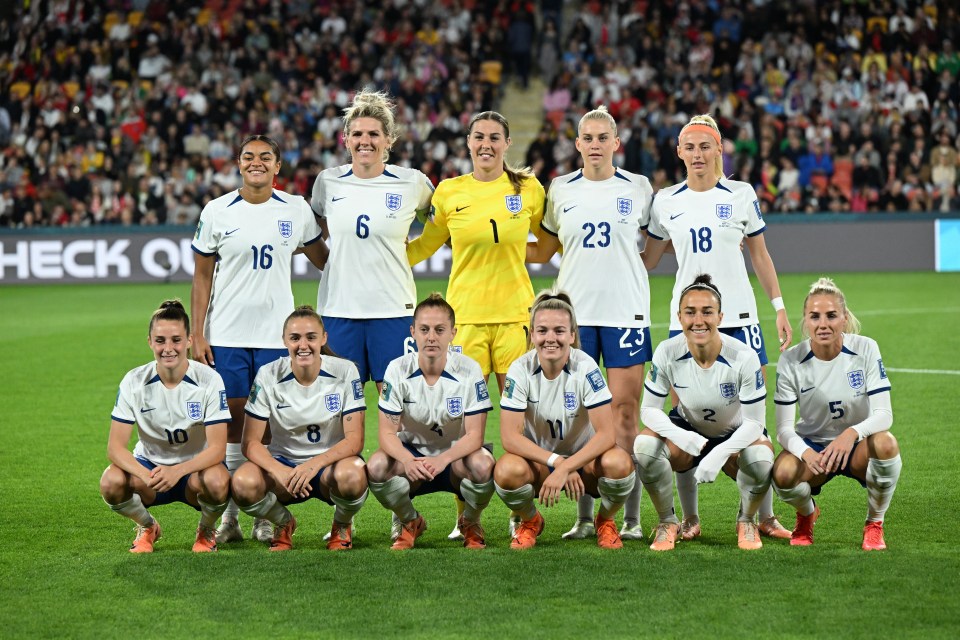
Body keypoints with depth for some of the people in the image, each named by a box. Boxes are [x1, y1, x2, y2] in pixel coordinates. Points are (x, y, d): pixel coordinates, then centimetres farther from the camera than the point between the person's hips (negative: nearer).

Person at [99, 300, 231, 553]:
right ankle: (147, 527, 4)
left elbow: (217, 448, -21)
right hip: (149, 464, 2)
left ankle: (206, 531, 0)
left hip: (195, 467, -1)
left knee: (217, 481, -37)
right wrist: (146, 475, -37)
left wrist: (176, 471, -39)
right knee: (111, 482, -30)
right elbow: (115, 447, -16)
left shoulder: (209, 380, -17)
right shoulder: (134, 382, -12)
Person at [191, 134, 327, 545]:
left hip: (276, 333, 1)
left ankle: (267, 515, 8)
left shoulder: (296, 210, 4)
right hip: (226, 336, -1)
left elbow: (324, 260, 19)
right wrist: (197, 334, -1)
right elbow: (202, 277, 5)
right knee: (232, 421, 1)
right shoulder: (217, 212, 1)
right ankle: (228, 517, 8)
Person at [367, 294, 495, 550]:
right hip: (412, 452, 1)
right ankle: (410, 522, 3)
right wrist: (408, 461, -37)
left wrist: (442, 460, -38)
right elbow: (387, 433, -14)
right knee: (377, 467, -31)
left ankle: (470, 523, 1)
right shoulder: (398, 370, -12)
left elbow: (474, 435, -18)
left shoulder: (469, 371, -15)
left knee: (482, 466, -35)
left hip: (456, 455, -1)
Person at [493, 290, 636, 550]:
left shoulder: (586, 368, -18)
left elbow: (607, 434, -23)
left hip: (584, 459, 0)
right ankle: (530, 521, 2)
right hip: (537, 459, 0)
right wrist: (556, 462, -29)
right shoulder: (521, 370, -15)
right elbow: (510, 436, -19)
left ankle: (605, 521, 1)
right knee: (507, 470, -34)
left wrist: (565, 469, -33)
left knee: (619, 463, -34)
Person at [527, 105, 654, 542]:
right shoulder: (561, 190, 8)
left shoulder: (638, 188, 5)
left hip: (625, 310, -1)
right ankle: (584, 517, 7)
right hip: (575, 312, 1)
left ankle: (630, 517, 0)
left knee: (625, 411, -4)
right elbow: (542, 252, 17)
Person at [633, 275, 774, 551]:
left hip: (735, 436, -2)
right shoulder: (667, 353, -20)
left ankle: (746, 521, -2)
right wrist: (682, 438, -34)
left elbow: (754, 422, -21)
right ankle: (667, 522, -4)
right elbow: (648, 409, -14)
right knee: (644, 445, -30)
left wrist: (720, 454, -38)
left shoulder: (744, 357, -26)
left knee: (761, 459, -36)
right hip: (688, 432, 2)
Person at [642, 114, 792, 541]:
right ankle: (690, 518, 9)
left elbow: (759, 254, 9)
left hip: (738, 317, -1)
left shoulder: (741, 195, 3)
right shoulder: (666, 201, 7)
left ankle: (765, 517, 5)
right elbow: (646, 260, 14)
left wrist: (779, 306, 5)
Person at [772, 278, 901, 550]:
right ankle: (807, 514, 6)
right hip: (812, 445, 0)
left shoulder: (866, 349, -14)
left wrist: (853, 433, -42)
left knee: (886, 443, -35)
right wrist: (805, 452, -37)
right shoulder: (791, 361, -13)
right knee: (783, 474, -33)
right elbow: (784, 428, -14)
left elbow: (884, 414, -20)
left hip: (857, 447, 0)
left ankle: (875, 524, -9)